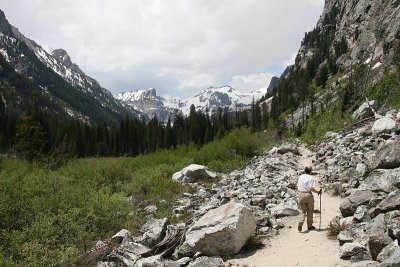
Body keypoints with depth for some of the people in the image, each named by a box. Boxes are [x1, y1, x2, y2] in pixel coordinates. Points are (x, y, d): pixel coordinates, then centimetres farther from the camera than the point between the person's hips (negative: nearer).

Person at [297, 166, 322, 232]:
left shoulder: (300, 177, 7)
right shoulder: (311, 178, -9)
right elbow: (312, 188, -17)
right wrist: (318, 192, -4)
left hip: (301, 194, 4)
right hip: (308, 195, -4)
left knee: (303, 211, 11)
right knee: (310, 211, 13)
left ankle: (300, 223, -13)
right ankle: (309, 226, 20)